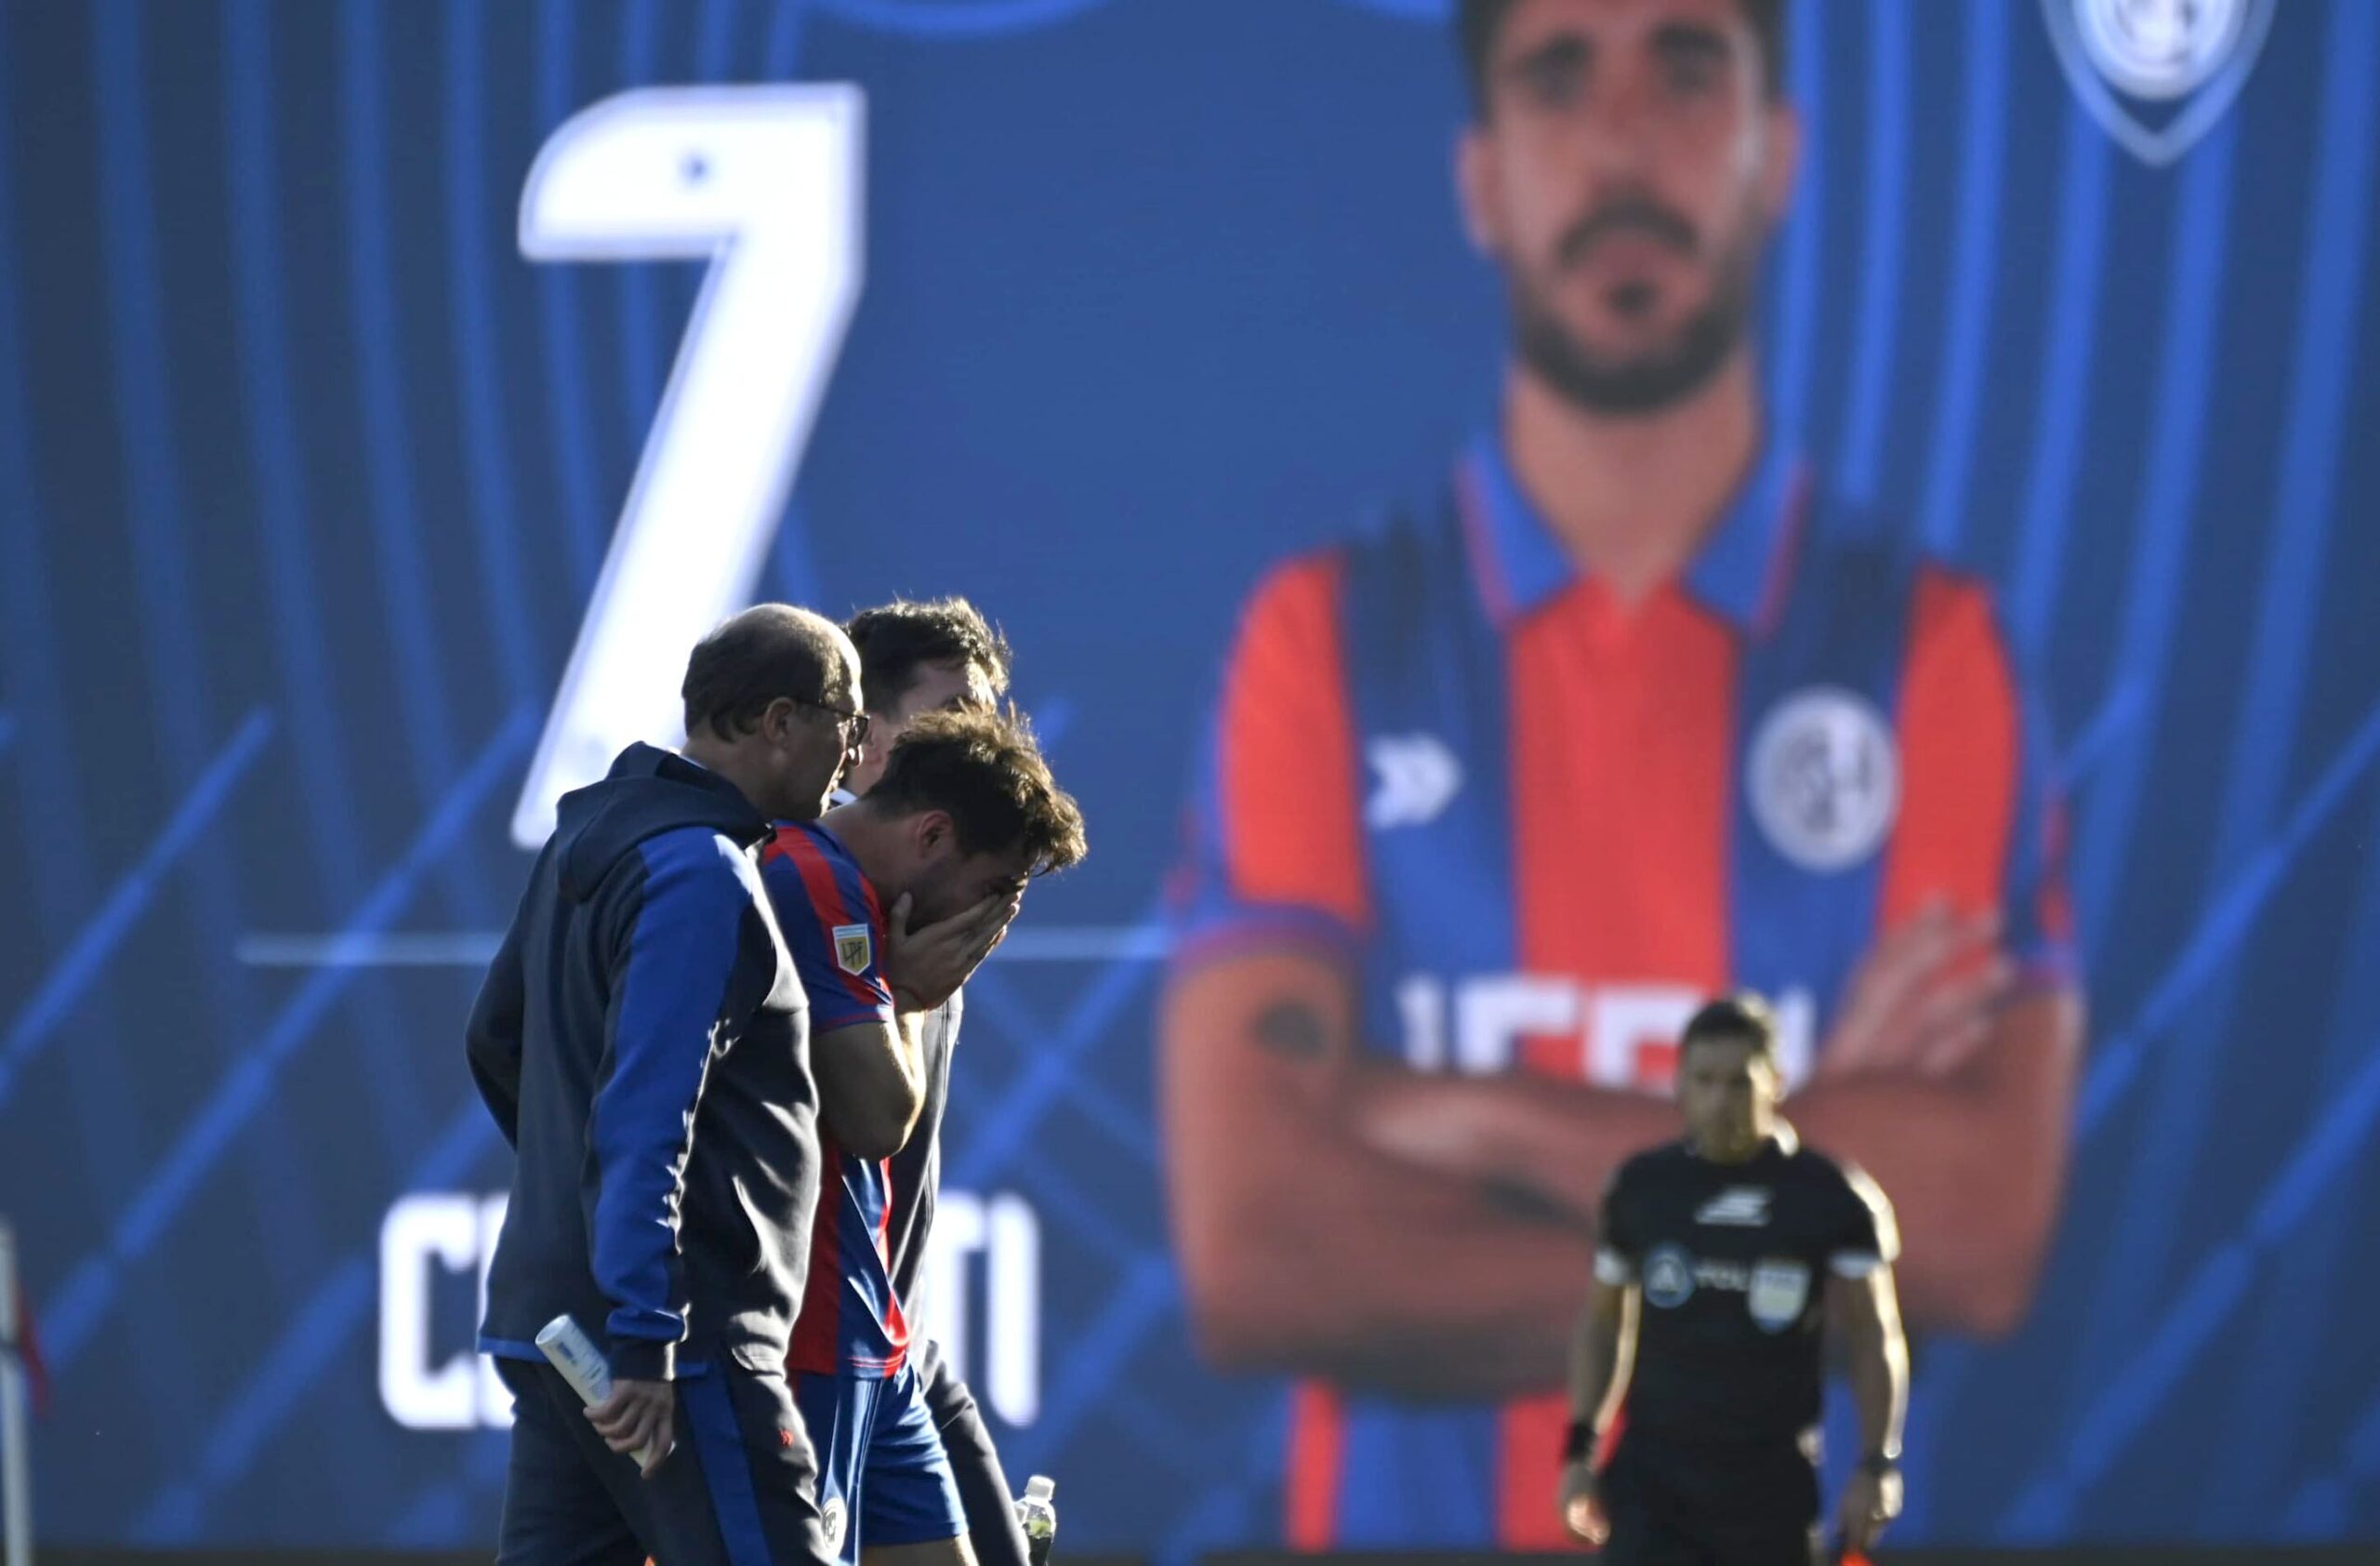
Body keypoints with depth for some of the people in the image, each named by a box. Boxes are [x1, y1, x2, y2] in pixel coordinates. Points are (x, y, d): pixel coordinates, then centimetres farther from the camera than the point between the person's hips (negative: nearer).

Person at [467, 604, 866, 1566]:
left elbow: (497, 1038, 26)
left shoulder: (590, 833, 14)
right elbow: (645, 1117, -24)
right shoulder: (701, 875, -15)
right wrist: (646, 1344, -27)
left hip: (549, 1310, 10)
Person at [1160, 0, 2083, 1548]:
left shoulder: (1937, 652, -2)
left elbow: (1980, 1236, -15)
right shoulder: (1324, 643, -3)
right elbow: (1254, 1255, -15)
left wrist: (1486, 1122, -16)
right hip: (1407, 1519, 0)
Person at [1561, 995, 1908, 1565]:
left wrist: (1876, 1467, -8)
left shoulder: (1832, 1197, -4)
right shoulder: (1642, 1187, 2)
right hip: (1651, 1474, 1)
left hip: (1770, 1484, -1)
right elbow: (1602, 1321, 13)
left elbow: (1872, 1339, 0)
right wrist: (1581, 1447, 6)